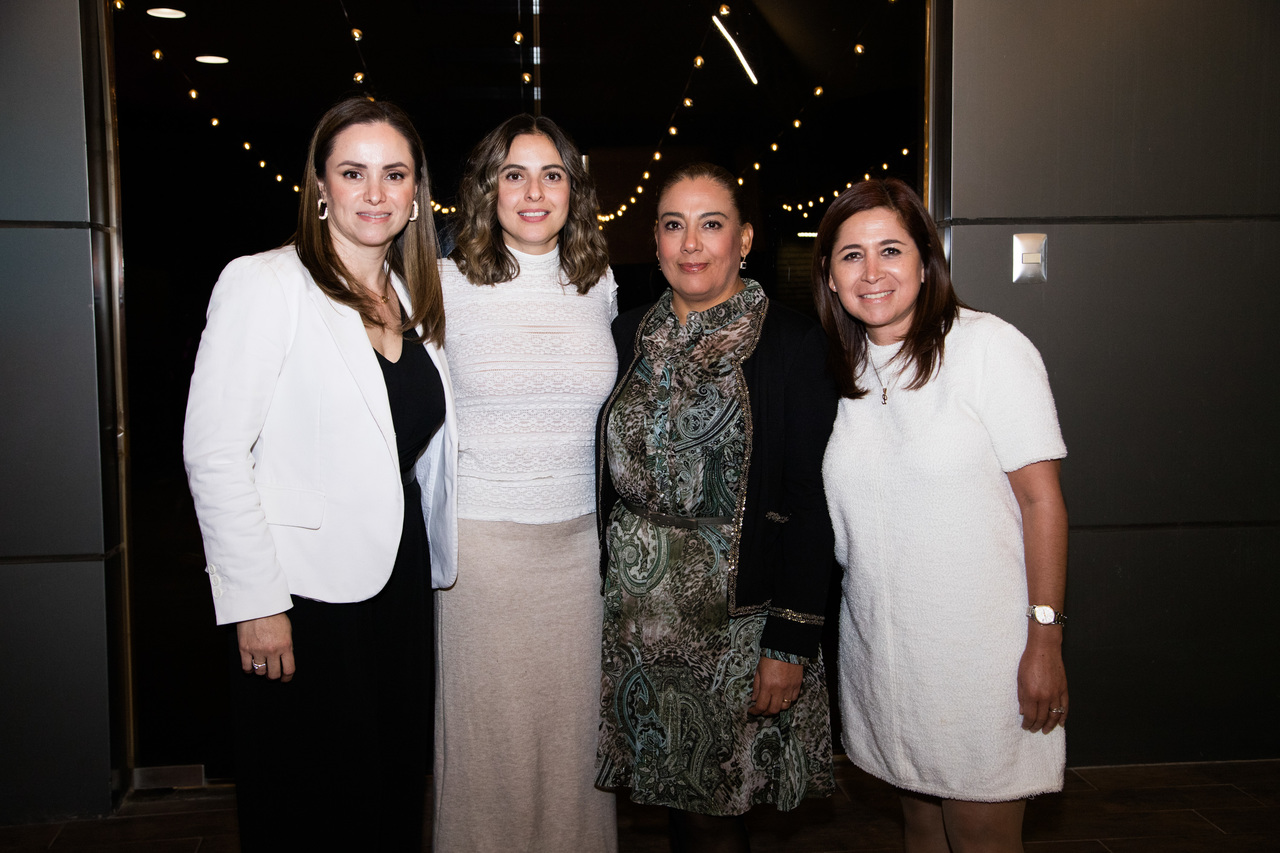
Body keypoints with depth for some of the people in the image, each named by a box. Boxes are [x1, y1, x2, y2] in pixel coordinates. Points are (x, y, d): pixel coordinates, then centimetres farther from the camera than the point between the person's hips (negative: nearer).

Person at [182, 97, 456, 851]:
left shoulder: (416, 299, 10)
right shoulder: (264, 284, -9)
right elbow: (214, 452, -14)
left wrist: (437, 560, 10)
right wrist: (256, 602, -16)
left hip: (402, 587, 6)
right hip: (304, 599, -6)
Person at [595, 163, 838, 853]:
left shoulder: (793, 343, -5)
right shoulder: (629, 337, 8)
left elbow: (810, 502, -9)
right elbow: (607, 480, 11)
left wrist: (791, 641, -13)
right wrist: (595, 603, 7)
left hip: (740, 615, -4)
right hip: (635, 611, 4)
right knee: (672, 795, 13)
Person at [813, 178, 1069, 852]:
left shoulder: (988, 346, -11)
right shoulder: (841, 370, 6)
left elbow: (1041, 498, -11)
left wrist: (1044, 639, -15)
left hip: (980, 648, -5)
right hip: (877, 641, 5)